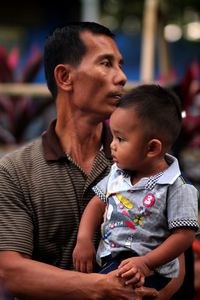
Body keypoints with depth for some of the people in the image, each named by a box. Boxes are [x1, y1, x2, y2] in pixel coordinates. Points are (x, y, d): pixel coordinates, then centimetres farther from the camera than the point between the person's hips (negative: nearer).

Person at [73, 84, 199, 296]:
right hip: (108, 261, 8)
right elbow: (97, 204, 11)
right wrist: (84, 240, -5)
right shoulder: (118, 173, 6)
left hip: (146, 271, -7)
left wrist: (146, 262, -21)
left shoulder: (175, 189, -14)